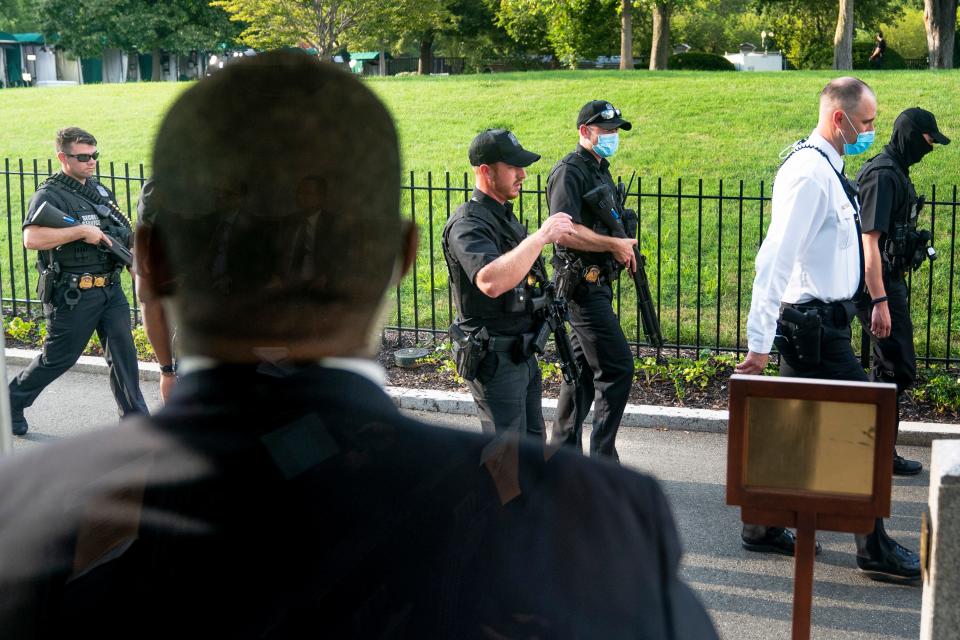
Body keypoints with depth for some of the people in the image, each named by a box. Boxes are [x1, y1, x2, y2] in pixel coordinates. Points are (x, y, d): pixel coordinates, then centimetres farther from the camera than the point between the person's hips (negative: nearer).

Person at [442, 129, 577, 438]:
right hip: (494, 357, -10)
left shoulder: (505, 215, 12)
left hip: (523, 352, 10)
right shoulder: (468, 224, -20)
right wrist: (540, 236, -35)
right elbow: (491, 282, -39)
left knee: (533, 441, 18)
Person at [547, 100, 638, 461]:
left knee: (584, 369, 14)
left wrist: (625, 248, 10)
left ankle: (563, 452, 23)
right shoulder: (570, 171, -13)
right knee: (617, 368, -10)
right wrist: (614, 244, -18)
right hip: (583, 285, -10)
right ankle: (603, 461, -4)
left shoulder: (601, 169, 17)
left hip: (597, 283, 10)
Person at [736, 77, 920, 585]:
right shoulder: (809, 173, -19)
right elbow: (775, 260, -23)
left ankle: (763, 528, 25)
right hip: (815, 323, -10)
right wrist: (759, 343, -24)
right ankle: (875, 550, 6)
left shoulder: (826, 168, 12)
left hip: (823, 320, 10)